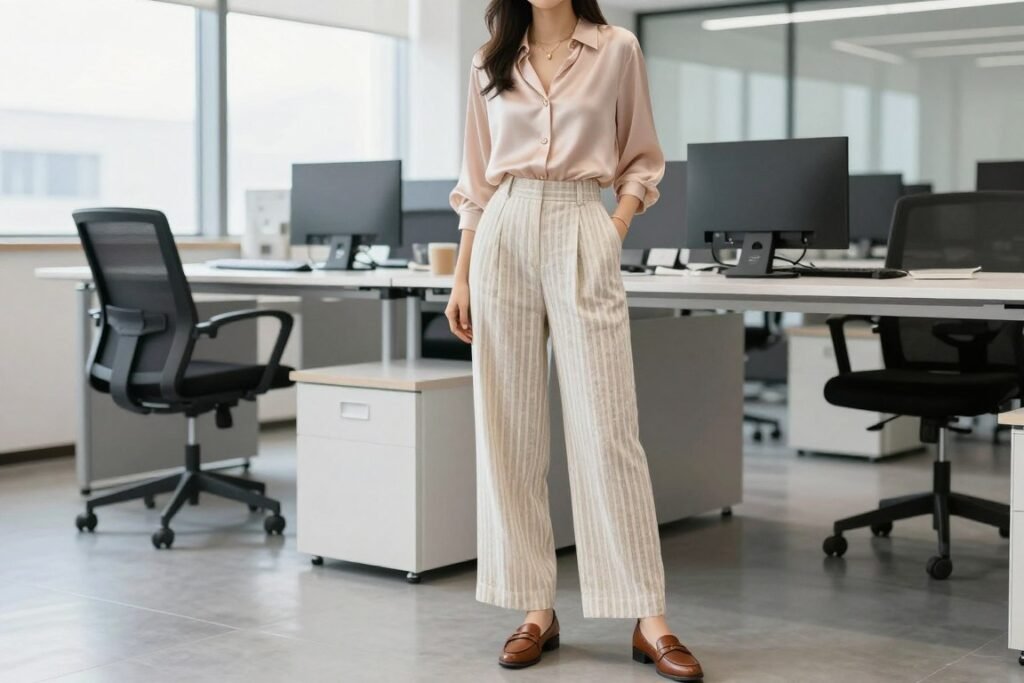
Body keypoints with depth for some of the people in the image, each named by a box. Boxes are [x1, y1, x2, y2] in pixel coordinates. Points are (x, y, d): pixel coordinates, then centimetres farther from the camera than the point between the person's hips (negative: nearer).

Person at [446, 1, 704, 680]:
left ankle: (649, 619, -3)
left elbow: (643, 160, 10)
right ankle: (537, 609, 9)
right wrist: (461, 277, 10)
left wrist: (619, 226, -7)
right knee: (510, 429, 1)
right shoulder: (490, 64, 12)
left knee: (606, 427, -8)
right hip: (504, 238, 3)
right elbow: (477, 180, 14)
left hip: (580, 236, -3)